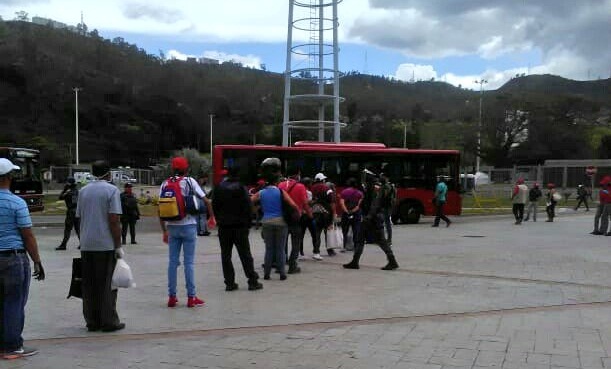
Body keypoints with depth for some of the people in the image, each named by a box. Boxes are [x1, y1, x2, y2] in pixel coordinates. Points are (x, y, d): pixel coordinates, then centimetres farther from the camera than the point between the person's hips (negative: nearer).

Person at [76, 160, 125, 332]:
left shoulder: (83, 191, 11)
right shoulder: (112, 190, -7)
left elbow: (80, 217, 13)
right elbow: (114, 221, -12)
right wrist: (118, 246, -9)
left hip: (86, 245, 5)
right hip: (106, 245, -5)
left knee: (89, 285, 10)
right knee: (107, 285, 1)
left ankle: (92, 321, 14)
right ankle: (108, 322, 4)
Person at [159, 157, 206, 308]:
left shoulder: (165, 184, 6)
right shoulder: (189, 181, -4)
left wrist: (164, 231, 10)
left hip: (172, 227, 4)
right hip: (188, 226, -3)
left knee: (172, 261, 9)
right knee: (189, 262, 0)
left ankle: (172, 297, 12)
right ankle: (191, 297, 3)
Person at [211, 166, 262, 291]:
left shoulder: (219, 188, 4)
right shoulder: (241, 188, -9)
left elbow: (214, 206, 7)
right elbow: (248, 207, -10)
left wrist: (219, 221, 12)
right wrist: (248, 223, 0)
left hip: (224, 226, 3)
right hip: (239, 226, -3)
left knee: (226, 255, 7)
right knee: (245, 254, 2)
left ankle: (229, 282, 5)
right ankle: (253, 282, 3)